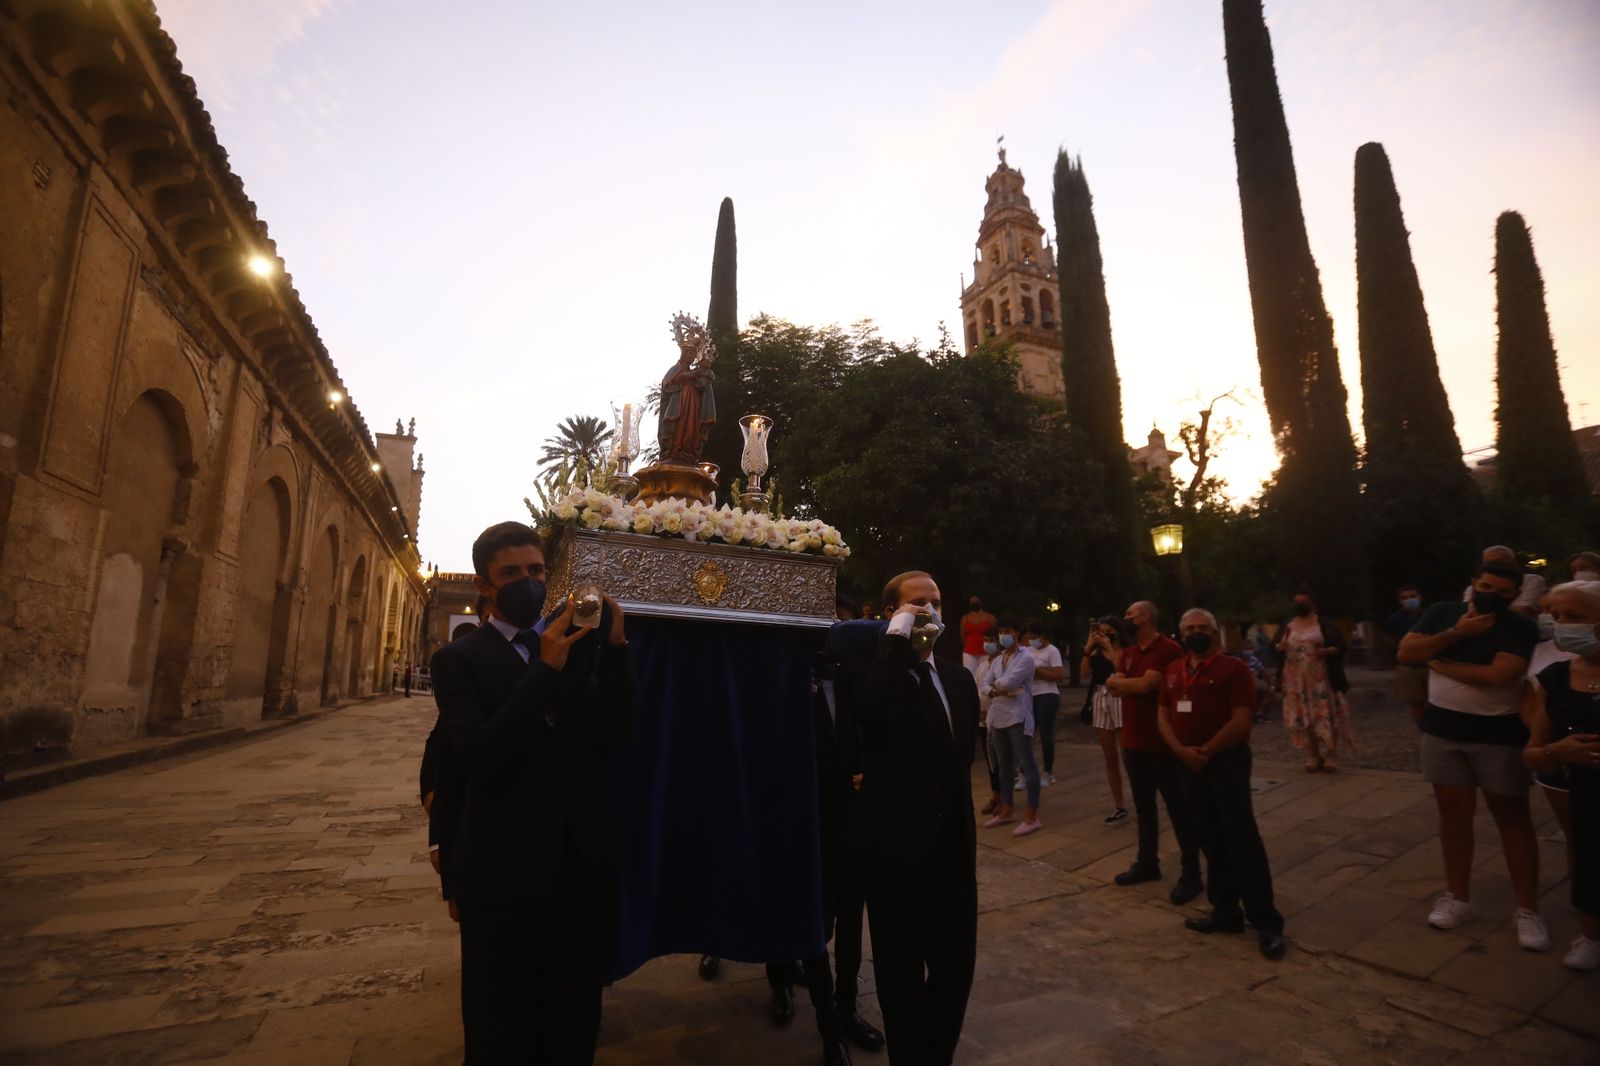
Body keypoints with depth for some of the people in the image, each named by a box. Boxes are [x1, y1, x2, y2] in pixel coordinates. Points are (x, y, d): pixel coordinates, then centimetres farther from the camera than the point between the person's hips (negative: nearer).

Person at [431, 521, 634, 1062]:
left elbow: (613, 740, -4)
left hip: (584, 866, 3)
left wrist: (613, 648, -14)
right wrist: (547, 670, -23)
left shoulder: (579, 649, 5)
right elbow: (480, 757, -18)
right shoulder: (458, 659, -4)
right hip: (504, 873, -3)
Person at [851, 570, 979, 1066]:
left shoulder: (958, 678, 9)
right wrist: (898, 635, -27)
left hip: (952, 843, 6)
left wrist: (963, 824, 16)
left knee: (956, 965, 18)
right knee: (902, 972, 10)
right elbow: (873, 710, -37)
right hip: (897, 844, -6)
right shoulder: (876, 670, -12)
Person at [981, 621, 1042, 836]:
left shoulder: (1025, 656, -7)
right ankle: (1007, 811, 24)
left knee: (1027, 764, -5)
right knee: (1005, 764, 14)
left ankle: (1033, 817, -1)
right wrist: (994, 691, -11)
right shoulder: (998, 659, 16)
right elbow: (984, 684, 9)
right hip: (998, 716, 8)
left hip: (1018, 716, -8)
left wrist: (996, 683, 2)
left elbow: (1009, 682, -17)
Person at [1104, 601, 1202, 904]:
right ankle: (1147, 862, 29)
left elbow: (1144, 685, -22)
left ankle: (1191, 874, 12)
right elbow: (1113, 688, 4)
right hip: (1133, 741, 8)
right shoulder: (1128, 652, 12)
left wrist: (1118, 681, -5)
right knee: (1143, 806, 17)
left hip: (1162, 743, -8)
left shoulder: (1168, 649, -15)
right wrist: (1133, 685, -14)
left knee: (1178, 809, 2)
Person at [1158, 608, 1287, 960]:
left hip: (1228, 761, -6)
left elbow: (1242, 720, -14)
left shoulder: (1233, 668, -7)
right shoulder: (1173, 671, 12)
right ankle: (1226, 911, 23)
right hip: (1189, 764, 6)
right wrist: (1181, 750, -7)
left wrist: (1206, 751, -13)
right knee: (1212, 841, 13)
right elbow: (1164, 716, 10)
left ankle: (1266, 922, 3)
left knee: (1242, 839, -6)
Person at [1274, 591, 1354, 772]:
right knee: (1303, 717, 5)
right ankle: (1312, 757, 14)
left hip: (1320, 678, -3)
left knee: (1325, 715, -3)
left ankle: (1330, 757, 9)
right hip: (1296, 680, 3)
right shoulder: (1287, 626, 10)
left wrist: (1326, 651, -21)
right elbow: (1276, 645, 15)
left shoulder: (1324, 625, -1)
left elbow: (1340, 646, -4)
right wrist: (1280, 647, -6)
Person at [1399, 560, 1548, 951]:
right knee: (1453, 813, 10)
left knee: (1513, 818, 6)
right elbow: (1406, 653, -6)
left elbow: (1498, 674, -21)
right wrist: (1455, 633, -14)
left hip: (1499, 734, -3)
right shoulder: (1443, 612, 2)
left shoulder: (1521, 627, -8)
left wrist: (1441, 666, -11)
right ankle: (1458, 898, 22)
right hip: (1443, 729, 3)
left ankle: (1528, 909, 17)